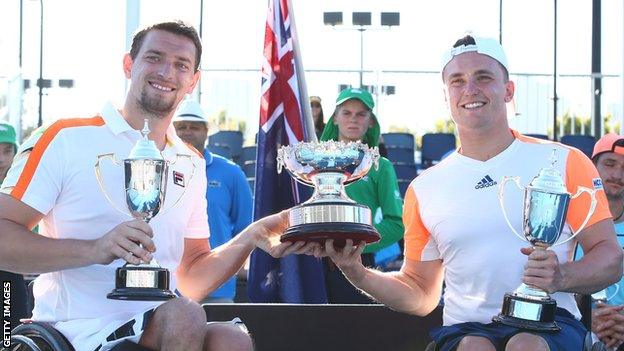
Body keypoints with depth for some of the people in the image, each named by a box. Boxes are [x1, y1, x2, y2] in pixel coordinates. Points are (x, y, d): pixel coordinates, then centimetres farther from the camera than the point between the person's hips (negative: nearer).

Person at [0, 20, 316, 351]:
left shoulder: (190, 164, 17)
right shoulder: (66, 138, -2)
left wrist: (250, 237, 2)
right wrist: (94, 250, -23)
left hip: (158, 323, 4)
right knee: (182, 316, -31)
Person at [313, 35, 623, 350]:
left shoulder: (563, 163, 7)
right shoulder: (424, 189, 14)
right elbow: (421, 294, 18)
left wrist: (563, 277, -18)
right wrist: (355, 271, 1)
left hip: (549, 325, -1)